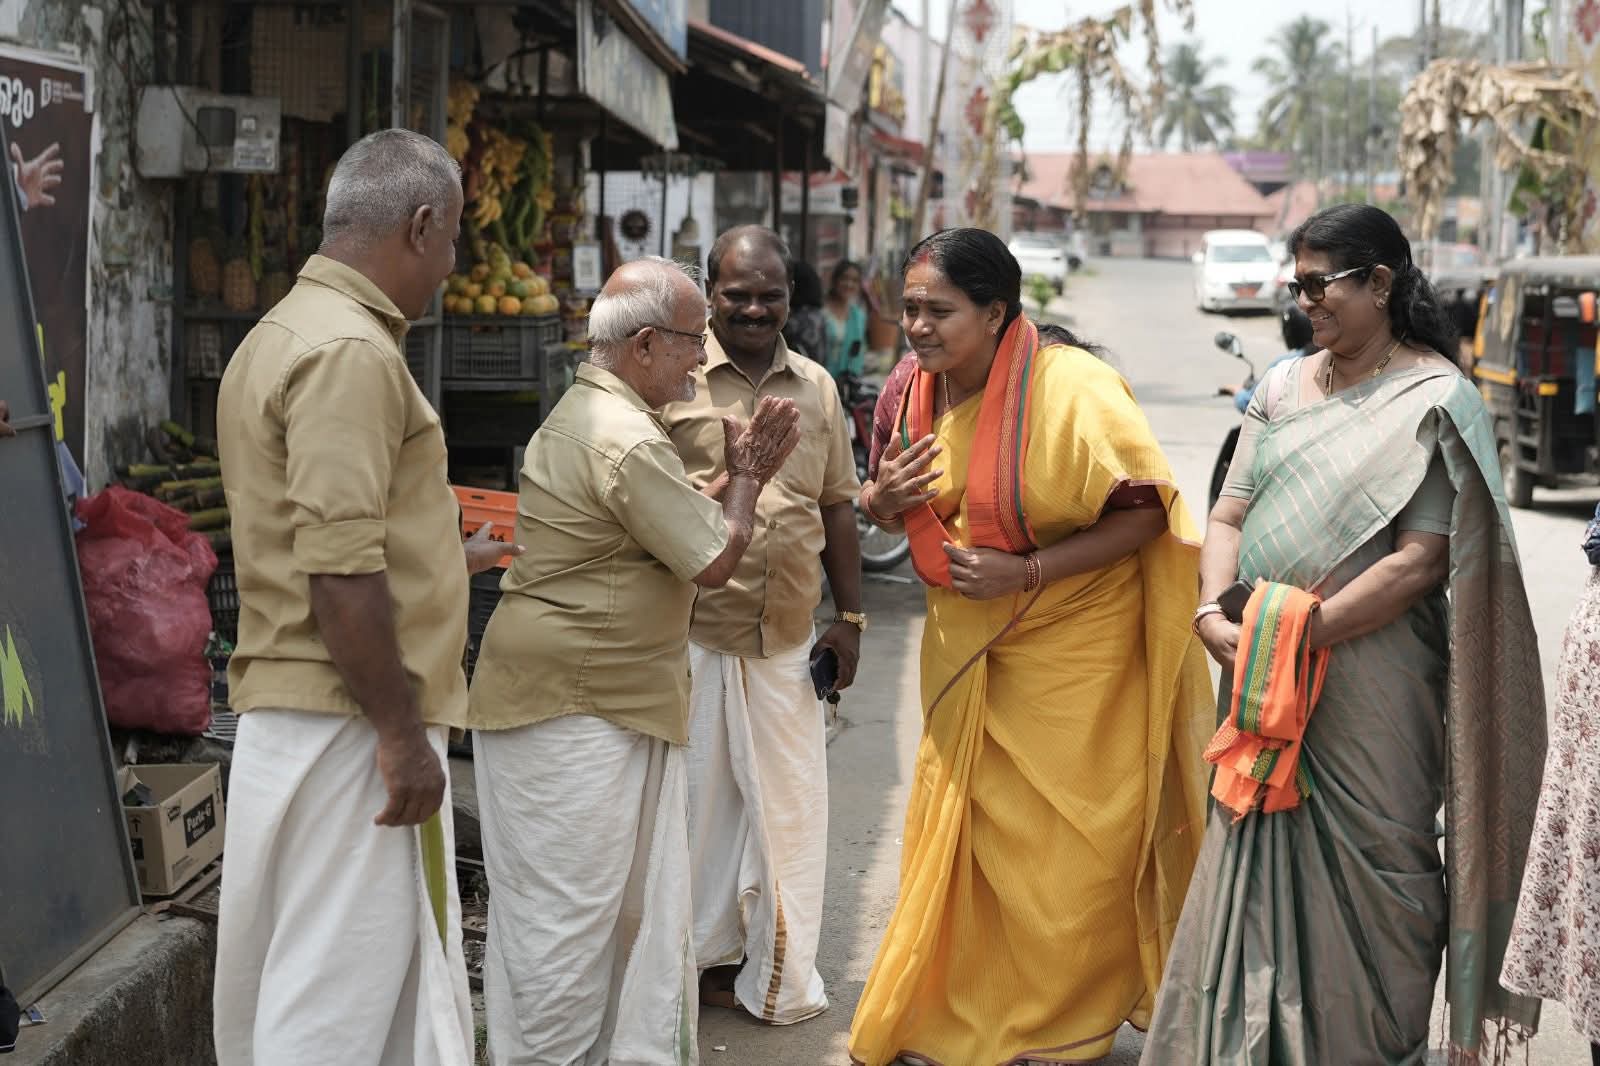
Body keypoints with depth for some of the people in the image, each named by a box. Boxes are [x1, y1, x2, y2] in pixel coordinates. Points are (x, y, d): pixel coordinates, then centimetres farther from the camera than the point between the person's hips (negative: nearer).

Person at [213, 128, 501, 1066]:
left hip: (288, 708, 10)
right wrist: (403, 734, -20)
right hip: (351, 718, -10)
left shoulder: (285, 332, 16)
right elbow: (340, 574, -23)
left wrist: (450, 562, 31)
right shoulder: (352, 353, -17)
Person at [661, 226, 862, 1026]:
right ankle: (696, 959, 21)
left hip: (787, 636, 4)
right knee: (695, 796, 6)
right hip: (690, 630, -4)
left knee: (785, 802, 8)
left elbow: (837, 506, 15)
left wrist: (849, 616, 13)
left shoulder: (817, 388, 11)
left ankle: (775, 976, 21)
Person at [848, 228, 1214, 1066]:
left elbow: (1145, 513, -19)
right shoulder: (917, 390, 0)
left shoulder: (1069, 390, -21)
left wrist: (1027, 572, -26)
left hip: (1074, 651, -6)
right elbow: (890, 503, 16)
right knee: (960, 832, 10)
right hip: (966, 651, 6)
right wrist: (881, 501, -10)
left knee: (1068, 849, 3)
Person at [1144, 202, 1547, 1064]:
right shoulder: (1284, 386, 11)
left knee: (1367, 872, 4)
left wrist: (1301, 635, -18)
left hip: (1369, 685, -5)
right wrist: (1213, 613, -8)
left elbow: (1418, 564, -14)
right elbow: (1230, 515, 10)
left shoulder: (1436, 401, -7)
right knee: (1254, 865, 10)